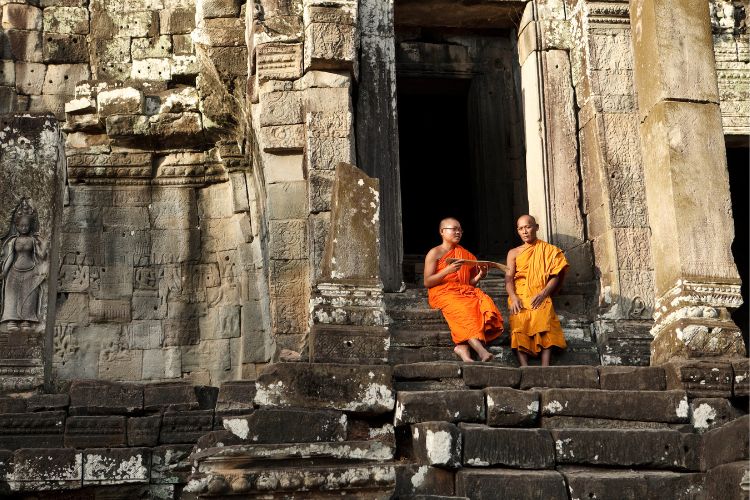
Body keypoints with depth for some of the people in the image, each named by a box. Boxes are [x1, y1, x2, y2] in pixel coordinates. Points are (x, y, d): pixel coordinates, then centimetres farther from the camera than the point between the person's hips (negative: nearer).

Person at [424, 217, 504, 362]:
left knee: (483, 303, -28)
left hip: (464, 291, 5)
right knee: (463, 309, -36)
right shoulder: (434, 253, 5)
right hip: (443, 293, -5)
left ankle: (463, 346, -39)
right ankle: (480, 348, -51)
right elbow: (427, 282, -4)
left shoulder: (466, 255, 22)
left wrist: (479, 275, -1)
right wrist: (448, 270, -15)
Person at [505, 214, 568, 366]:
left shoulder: (548, 250, 16)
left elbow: (556, 276, 5)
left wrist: (542, 294, -14)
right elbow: (509, 278, 8)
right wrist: (513, 297, -13)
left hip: (540, 295, -1)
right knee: (519, 321, -31)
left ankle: (545, 366, -44)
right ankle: (524, 366, -44)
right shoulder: (514, 253, 21)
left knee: (543, 318, -34)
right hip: (520, 295, 1)